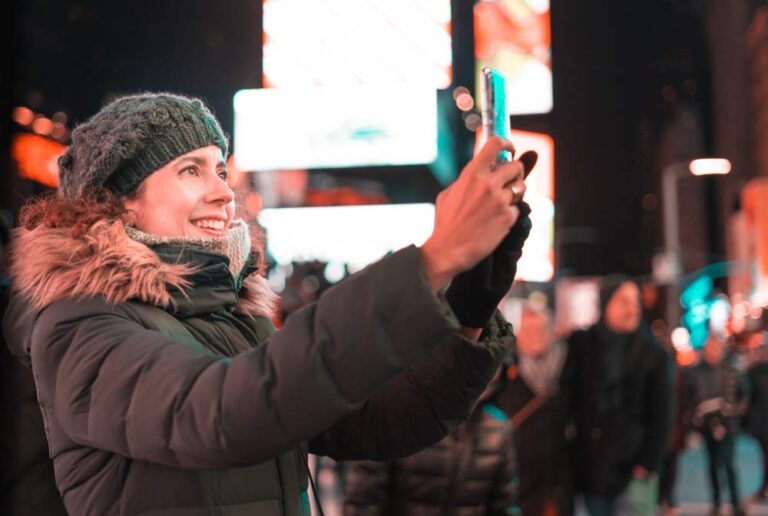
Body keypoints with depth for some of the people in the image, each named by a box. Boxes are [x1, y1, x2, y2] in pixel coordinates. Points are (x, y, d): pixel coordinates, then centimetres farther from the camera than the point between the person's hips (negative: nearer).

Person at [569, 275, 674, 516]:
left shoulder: (653, 354, 1)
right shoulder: (580, 345, 4)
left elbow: (660, 417, 0)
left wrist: (648, 463, -6)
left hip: (633, 469, -2)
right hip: (590, 466, 2)